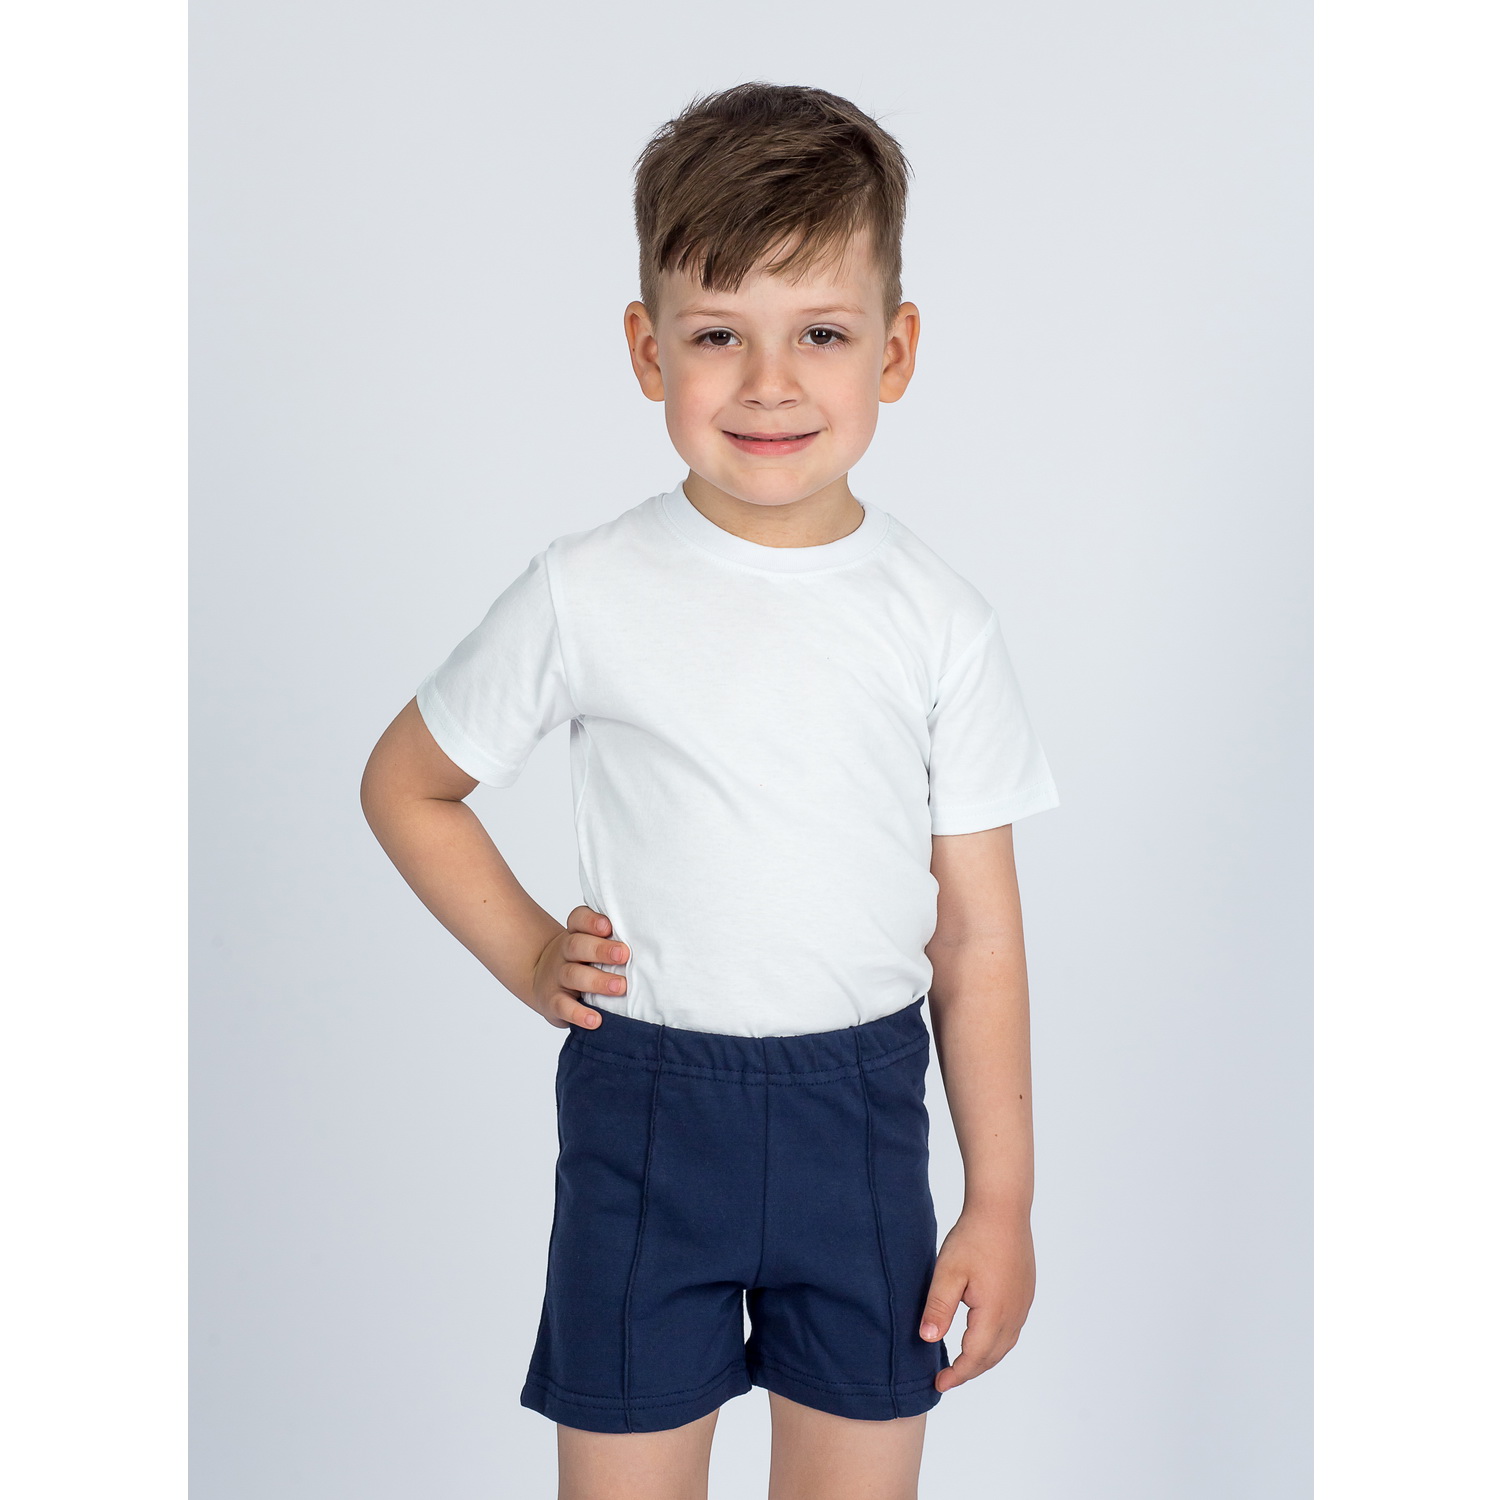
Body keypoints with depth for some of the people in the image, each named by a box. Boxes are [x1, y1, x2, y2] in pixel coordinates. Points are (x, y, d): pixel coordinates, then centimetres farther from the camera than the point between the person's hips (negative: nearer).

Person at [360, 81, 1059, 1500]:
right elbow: (405, 786, 8)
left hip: (863, 1111, 1)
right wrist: (529, 959, -3)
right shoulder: (587, 596, -7)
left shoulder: (940, 621, -3)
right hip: (644, 1103, -1)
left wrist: (1002, 1200, 3)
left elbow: (978, 933, 1)